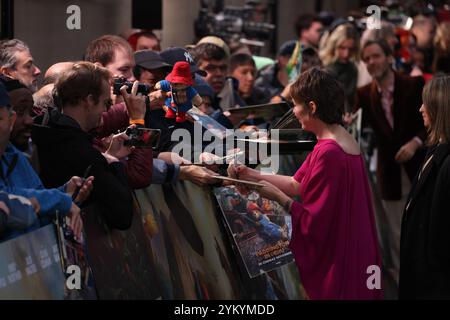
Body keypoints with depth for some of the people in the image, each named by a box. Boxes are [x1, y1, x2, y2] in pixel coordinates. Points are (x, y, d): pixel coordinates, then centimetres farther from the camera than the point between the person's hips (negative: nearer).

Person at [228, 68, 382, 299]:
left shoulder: (328, 153, -24)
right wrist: (251, 175, 8)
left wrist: (278, 196, -10)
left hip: (334, 263, -9)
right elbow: (296, 184, 11)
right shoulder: (341, 139, 7)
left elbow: (313, 222, -21)